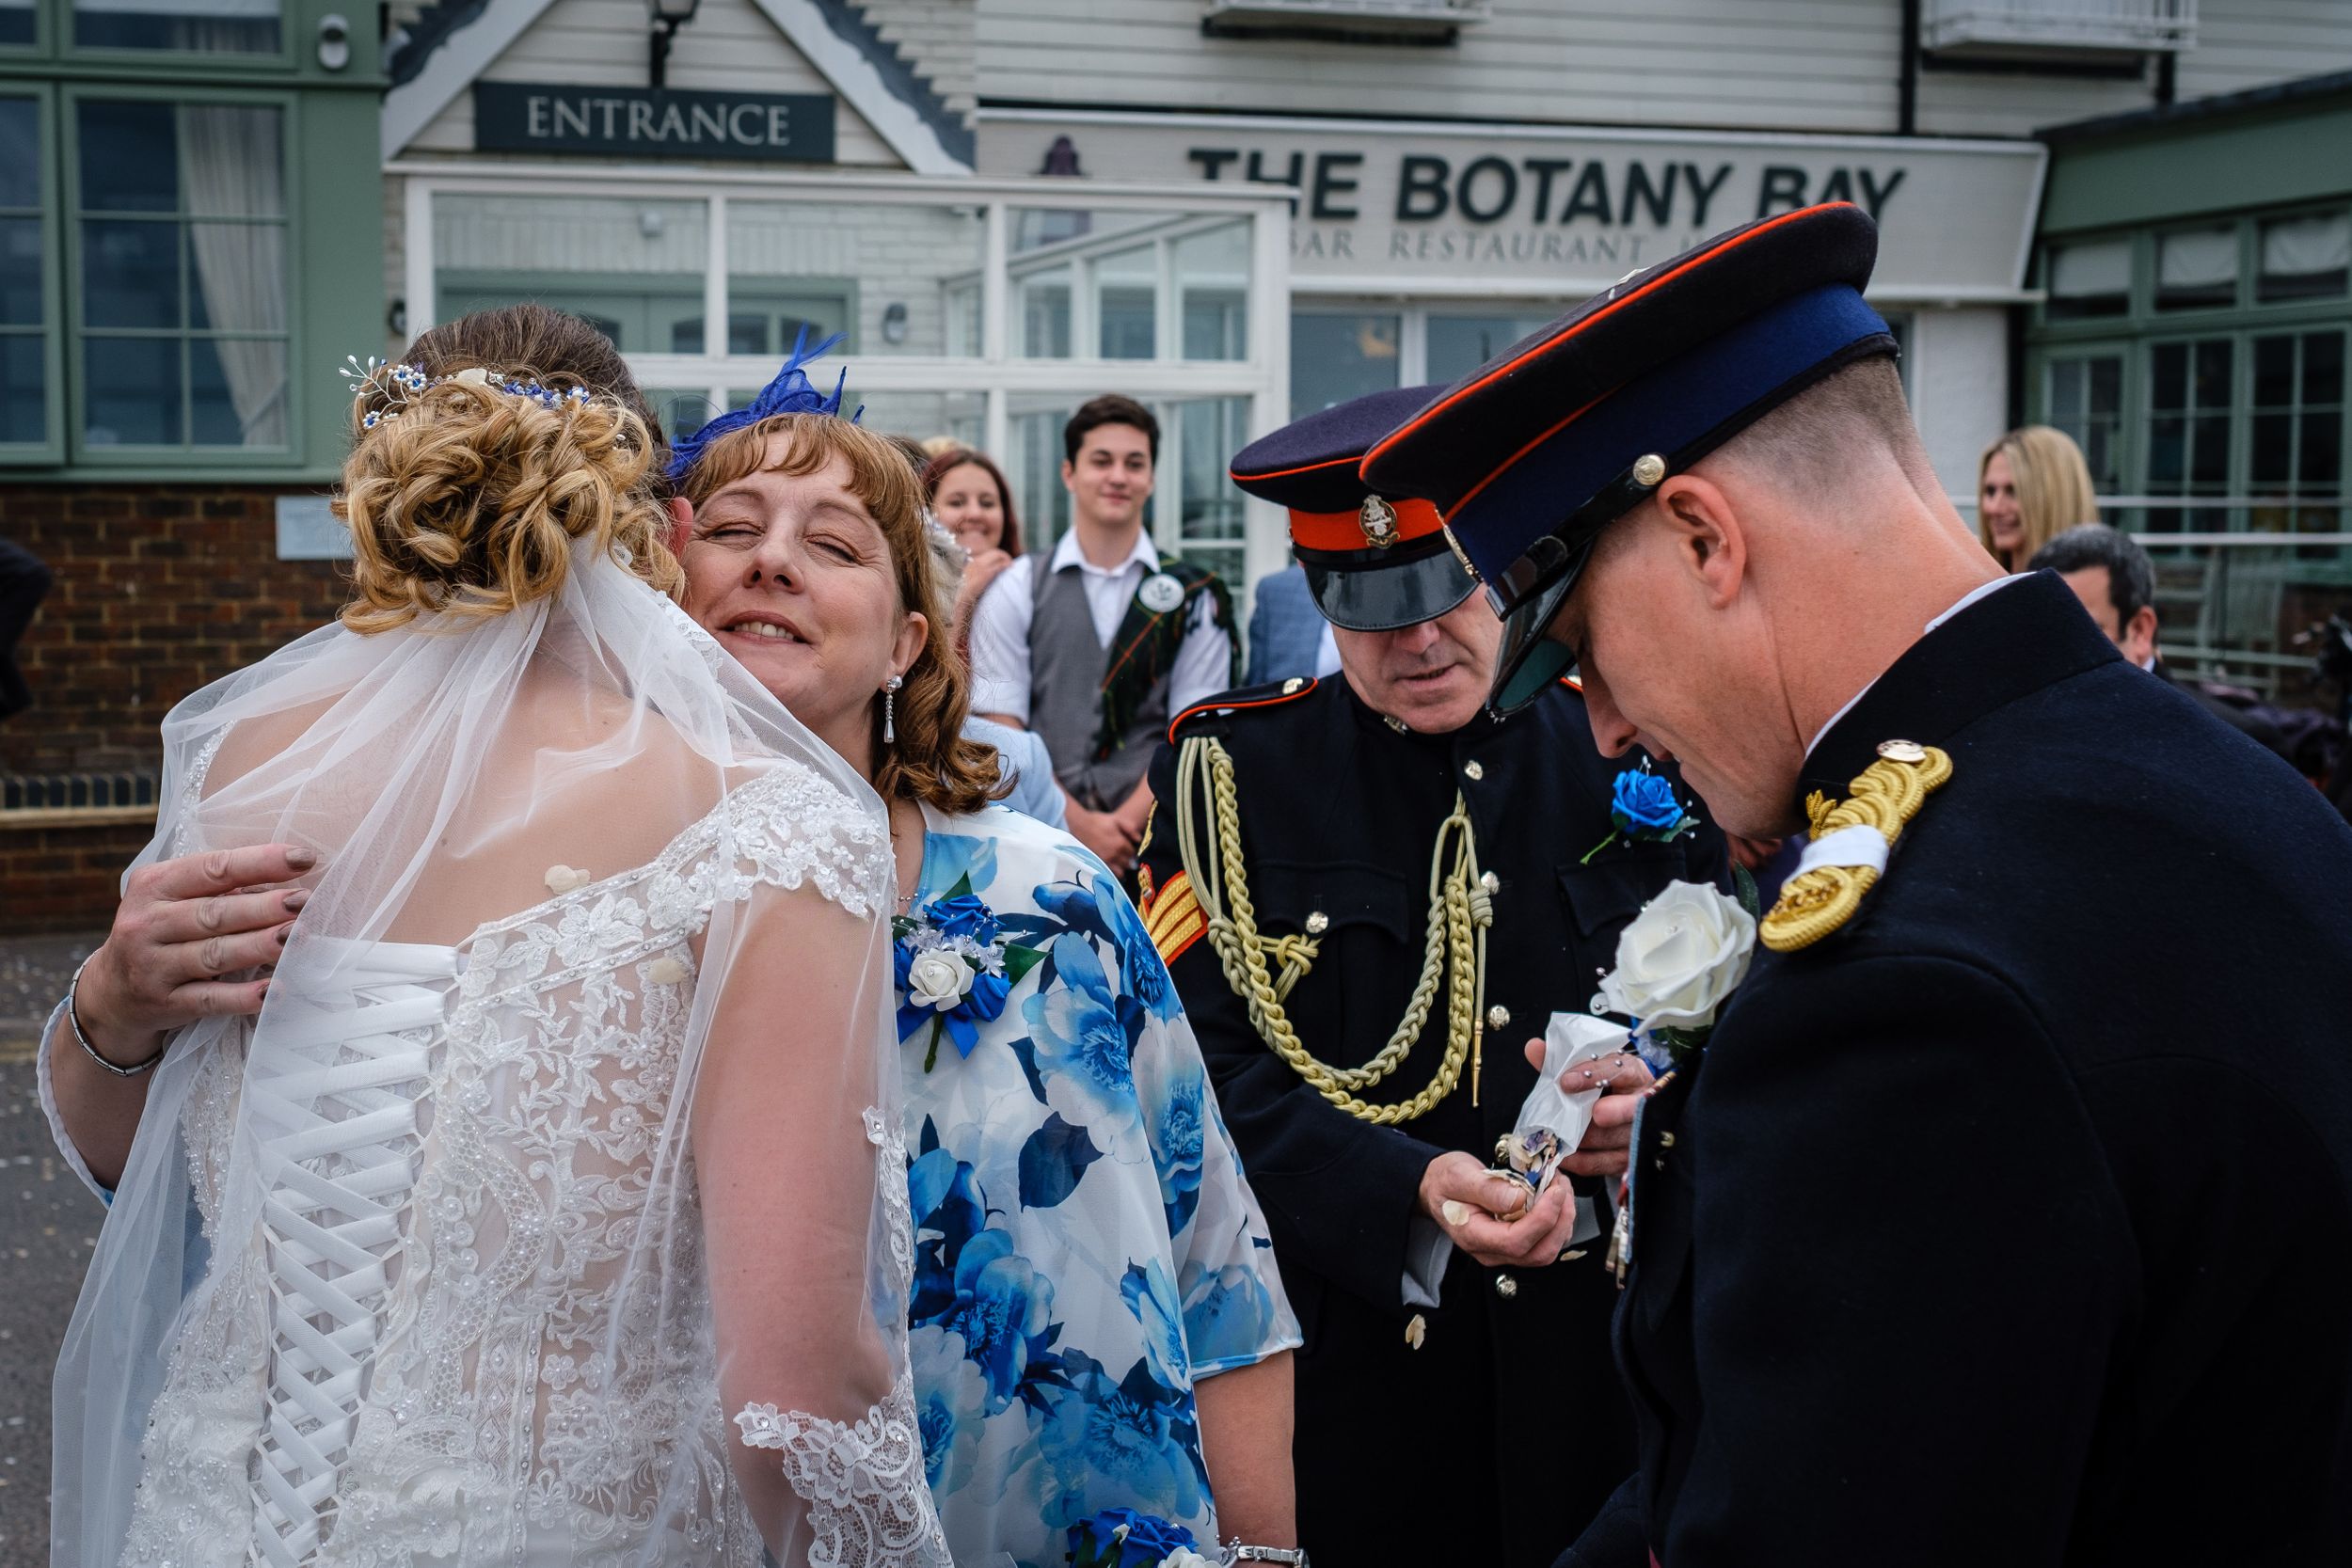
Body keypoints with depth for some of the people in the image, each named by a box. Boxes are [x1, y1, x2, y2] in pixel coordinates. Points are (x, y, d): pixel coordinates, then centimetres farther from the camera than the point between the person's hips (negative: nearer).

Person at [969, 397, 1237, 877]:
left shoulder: (1195, 598, 9)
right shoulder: (1013, 590, 8)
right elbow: (1001, 729, 1)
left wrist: (1128, 821, -11)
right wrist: (1080, 824, -9)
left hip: (1154, 846, 0)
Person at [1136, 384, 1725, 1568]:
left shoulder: (1631, 754, 3)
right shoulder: (1228, 773, -2)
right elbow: (1213, 1069, -9)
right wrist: (1411, 1190, -23)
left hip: (1602, 1342, 2)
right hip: (1340, 1367, -1)